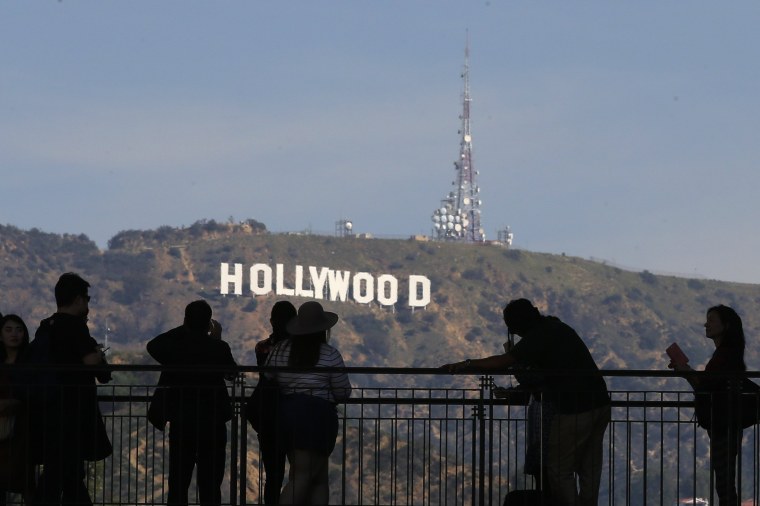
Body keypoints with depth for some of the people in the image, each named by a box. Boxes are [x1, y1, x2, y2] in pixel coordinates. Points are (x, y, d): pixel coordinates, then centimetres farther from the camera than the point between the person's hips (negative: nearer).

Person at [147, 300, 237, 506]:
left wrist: (182, 329, 17)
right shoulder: (219, 348, -9)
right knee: (210, 486, 3)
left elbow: (152, 346, 15)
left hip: (181, 424, 1)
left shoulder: (174, 347, -7)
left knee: (178, 486, 6)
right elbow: (231, 373, 10)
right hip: (213, 425, -1)